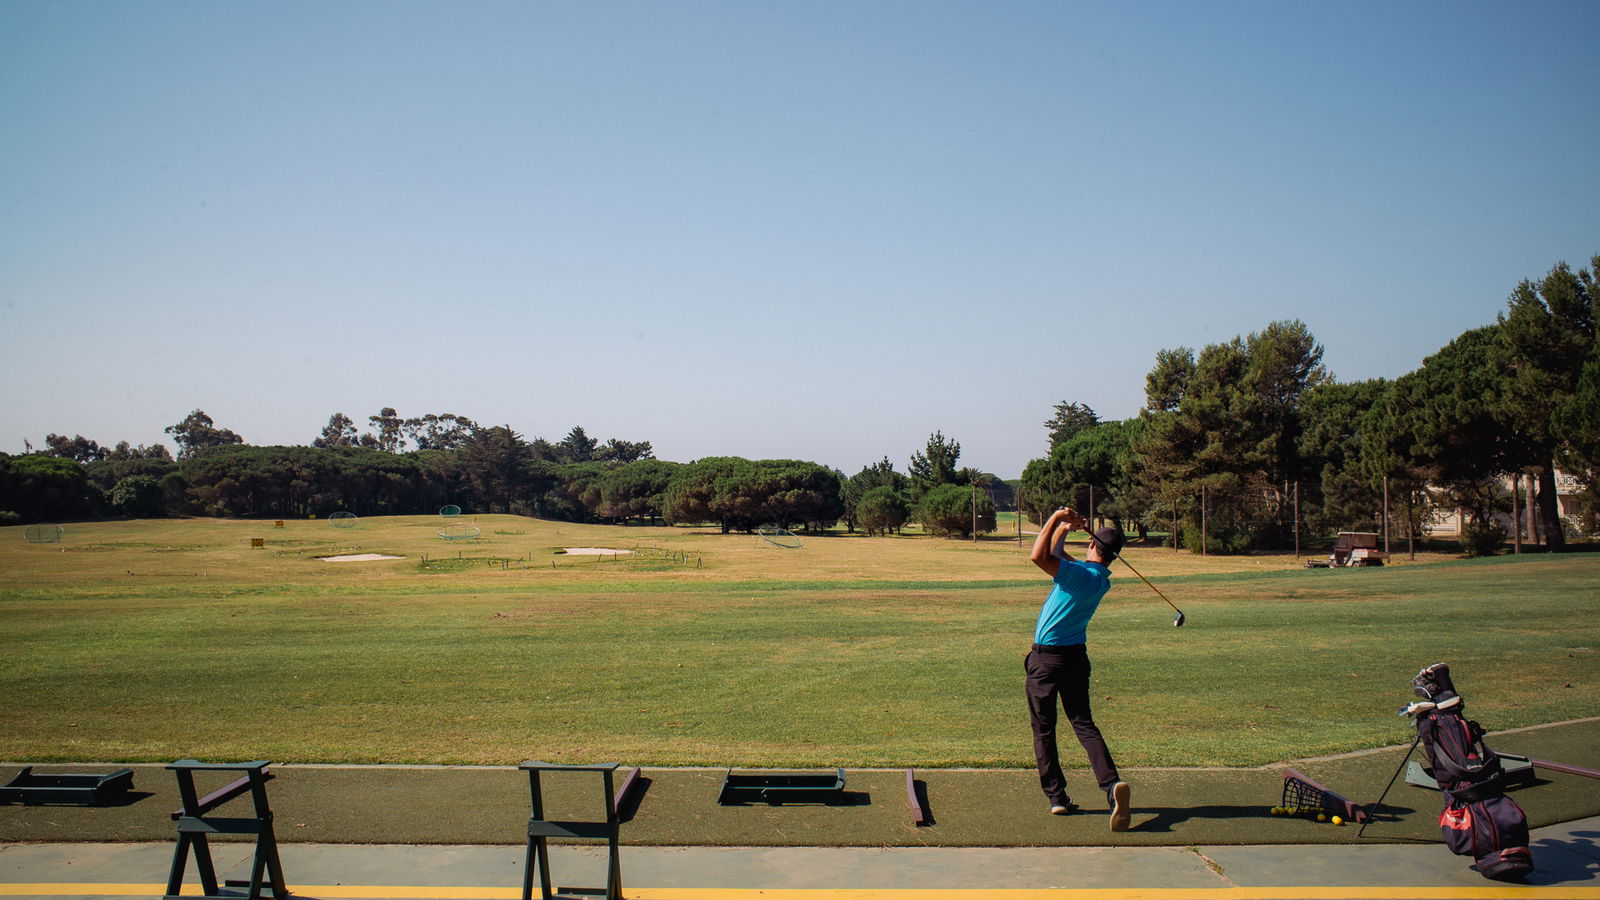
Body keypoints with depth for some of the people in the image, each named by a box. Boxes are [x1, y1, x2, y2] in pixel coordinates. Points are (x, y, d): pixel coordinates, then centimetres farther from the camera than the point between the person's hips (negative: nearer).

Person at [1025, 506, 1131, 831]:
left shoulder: (1081, 574, -18)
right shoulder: (1102, 580, 6)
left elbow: (1039, 556, -27)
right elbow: (1056, 554, 17)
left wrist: (1057, 519, -20)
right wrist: (1064, 526, 8)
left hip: (1045, 659, -6)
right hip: (1076, 657, 6)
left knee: (1043, 730, 7)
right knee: (1084, 724, 5)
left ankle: (1056, 796, 9)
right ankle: (1112, 784, -16)